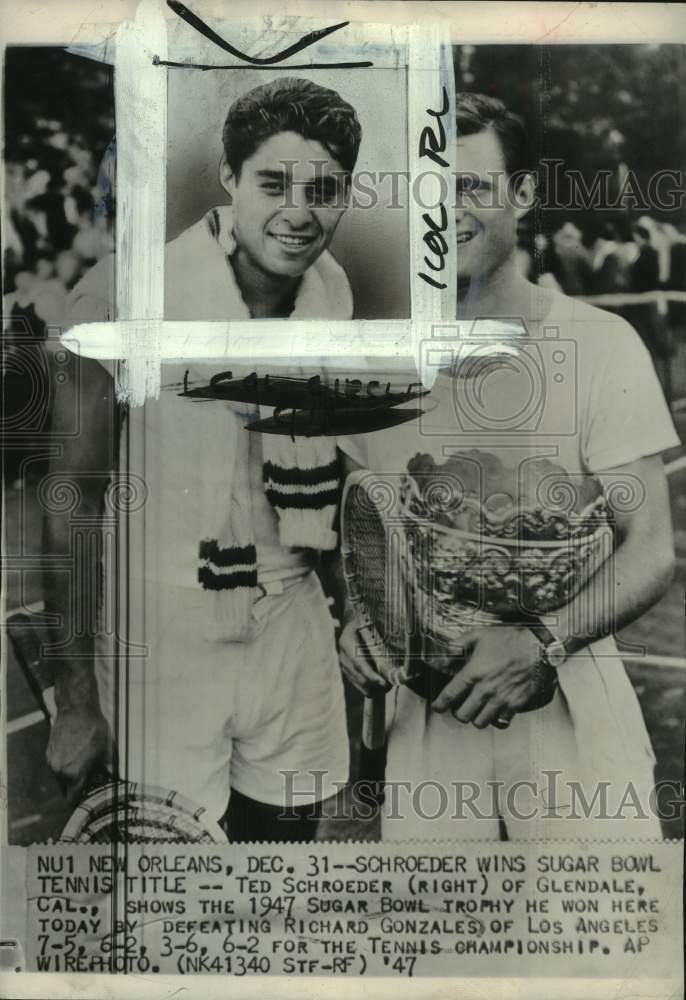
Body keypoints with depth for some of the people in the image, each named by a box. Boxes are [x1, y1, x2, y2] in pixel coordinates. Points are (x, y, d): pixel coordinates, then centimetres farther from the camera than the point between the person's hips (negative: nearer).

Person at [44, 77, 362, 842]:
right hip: (164, 627, -4)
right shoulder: (123, 293, -15)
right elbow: (72, 498, -10)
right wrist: (75, 700, -7)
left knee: (287, 832, 15)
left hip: (290, 620, 5)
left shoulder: (333, 291, 1)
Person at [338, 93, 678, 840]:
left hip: (569, 702, -2)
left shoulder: (599, 345, -8)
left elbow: (650, 552, -8)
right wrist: (357, 618, -8)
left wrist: (540, 642, -23)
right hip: (427, 705, 3)